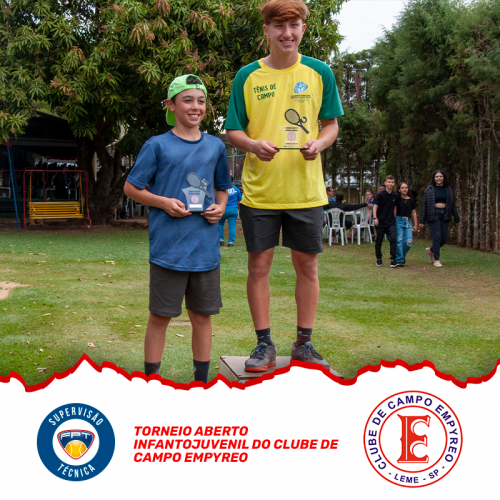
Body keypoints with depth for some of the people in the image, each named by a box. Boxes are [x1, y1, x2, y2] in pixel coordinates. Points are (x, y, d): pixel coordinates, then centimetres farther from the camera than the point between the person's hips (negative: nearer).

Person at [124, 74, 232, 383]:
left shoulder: (215, 146, 10)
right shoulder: (157, 145, -1)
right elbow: (132, 188, 2)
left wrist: (220, 207, 0)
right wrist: (163, 202, -12)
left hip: (206, 246, 4)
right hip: (168, 245, -3)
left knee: (202, 315, 11)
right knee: (160, 316, 3)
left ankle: (202, 380, 23)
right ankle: (151, 377, 15)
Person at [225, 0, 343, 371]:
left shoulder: (320, 73, 4)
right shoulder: (248, 76, 2)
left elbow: (332, 125, 9)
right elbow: (233, 131, 5)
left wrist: (319, 144, -13)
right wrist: (254, 145, -17)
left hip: (306, 189, 1)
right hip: (259, 190, -1)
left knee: (307, 265, 7)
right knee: (259, 265, 2)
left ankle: (304, 343, 21)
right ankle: (265, 344, 16)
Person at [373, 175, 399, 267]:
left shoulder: (396, 196, 5)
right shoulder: (380, 194, -6)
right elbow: (375, 206, -10)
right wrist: (375, 217, -21)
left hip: (391, 222, 2)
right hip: (380, 222, -2)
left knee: (393, 240, -11)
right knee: (379, 241, 8)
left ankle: (393, 260, -12)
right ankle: (379, 259, 23)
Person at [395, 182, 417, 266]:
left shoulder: (411, 200, 9)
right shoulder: (397, 199, 1)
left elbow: (414, 212, 13)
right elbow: (394, 211, 1)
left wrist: (415, 225, 12)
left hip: (408, 221, 2)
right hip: (399, 220, -2)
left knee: (409, 242, -8)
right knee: (399, 241, -6)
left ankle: (402, 255, 19)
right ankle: (399, 260, 3)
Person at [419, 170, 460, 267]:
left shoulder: (448, 190, 10)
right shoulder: (429, 190, 1)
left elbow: (452, 205, 15)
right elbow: (424, 205, 0)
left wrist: (457, 219, 13)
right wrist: (422, 221, -4)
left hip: (444, 215, 4)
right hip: (433, 215, -4)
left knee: (444, 238, 4)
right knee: (437, 237, -8)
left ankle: (431, 250, 31)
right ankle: (436, 259, 4)